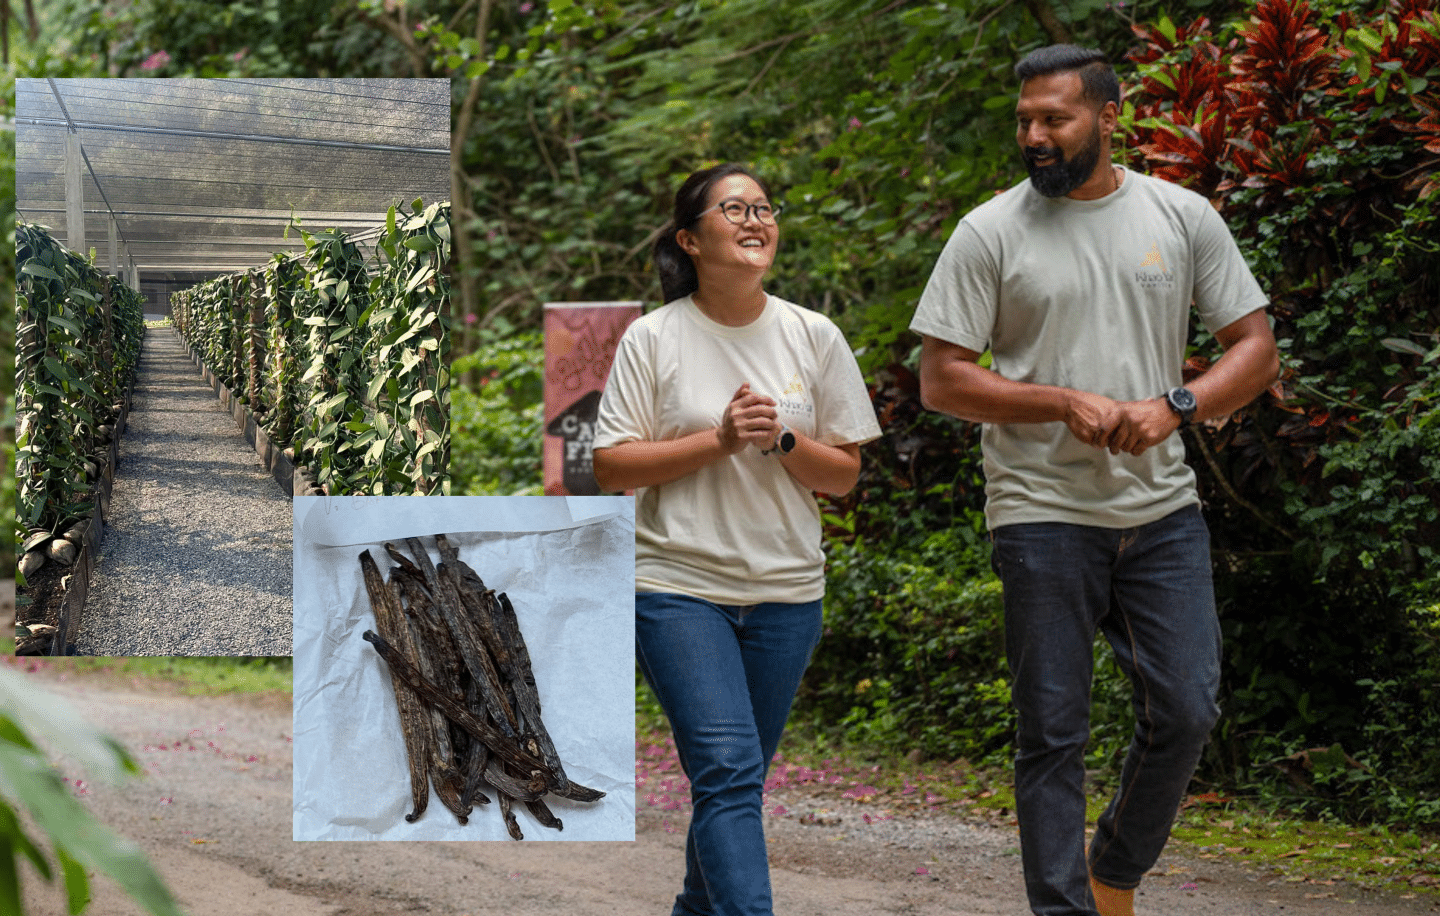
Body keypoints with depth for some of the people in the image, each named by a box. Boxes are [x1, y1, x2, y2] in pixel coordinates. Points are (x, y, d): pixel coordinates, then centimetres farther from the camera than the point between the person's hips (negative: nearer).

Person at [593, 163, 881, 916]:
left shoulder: (813, 337, 4)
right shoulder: (652, 339, -3)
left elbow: (844, 474, 7)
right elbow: (611, 467, -6)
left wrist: (781, 440, -13)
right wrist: (719, 440, -16)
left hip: (786, 593, 4)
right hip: (679, 589, -3)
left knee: (734, 780, 11)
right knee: (728, 772, -16)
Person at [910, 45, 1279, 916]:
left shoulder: (1183, 217, 5)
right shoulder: (990, 233, -2)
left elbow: (1256, 347, 6)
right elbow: (941, 380, -4)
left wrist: (1174, 406, -12)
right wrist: (1065, 403, -15)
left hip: (1163, 509, 2)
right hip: (1044, 515, -2)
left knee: (1187, 711, 0)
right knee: (1052, 734, 1)